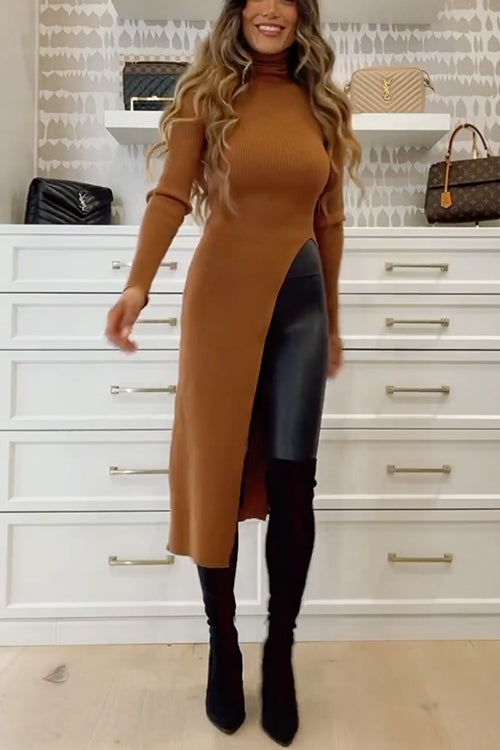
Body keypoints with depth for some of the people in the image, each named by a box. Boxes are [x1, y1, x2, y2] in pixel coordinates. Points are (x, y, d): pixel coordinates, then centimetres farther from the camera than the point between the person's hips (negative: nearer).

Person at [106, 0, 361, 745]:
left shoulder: (321, 104, 13)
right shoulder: (207, 94, 4)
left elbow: (329, 220, 14)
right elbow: (171, 195, -9)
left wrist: (331, 321, 14)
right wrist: (138, 283, -27)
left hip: (300, 300, 3)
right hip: (222, 295, -2)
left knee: (292, 484, 1)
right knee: (216, 474, 2)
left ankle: (280, 652, 20)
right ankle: (223, 644, 23)